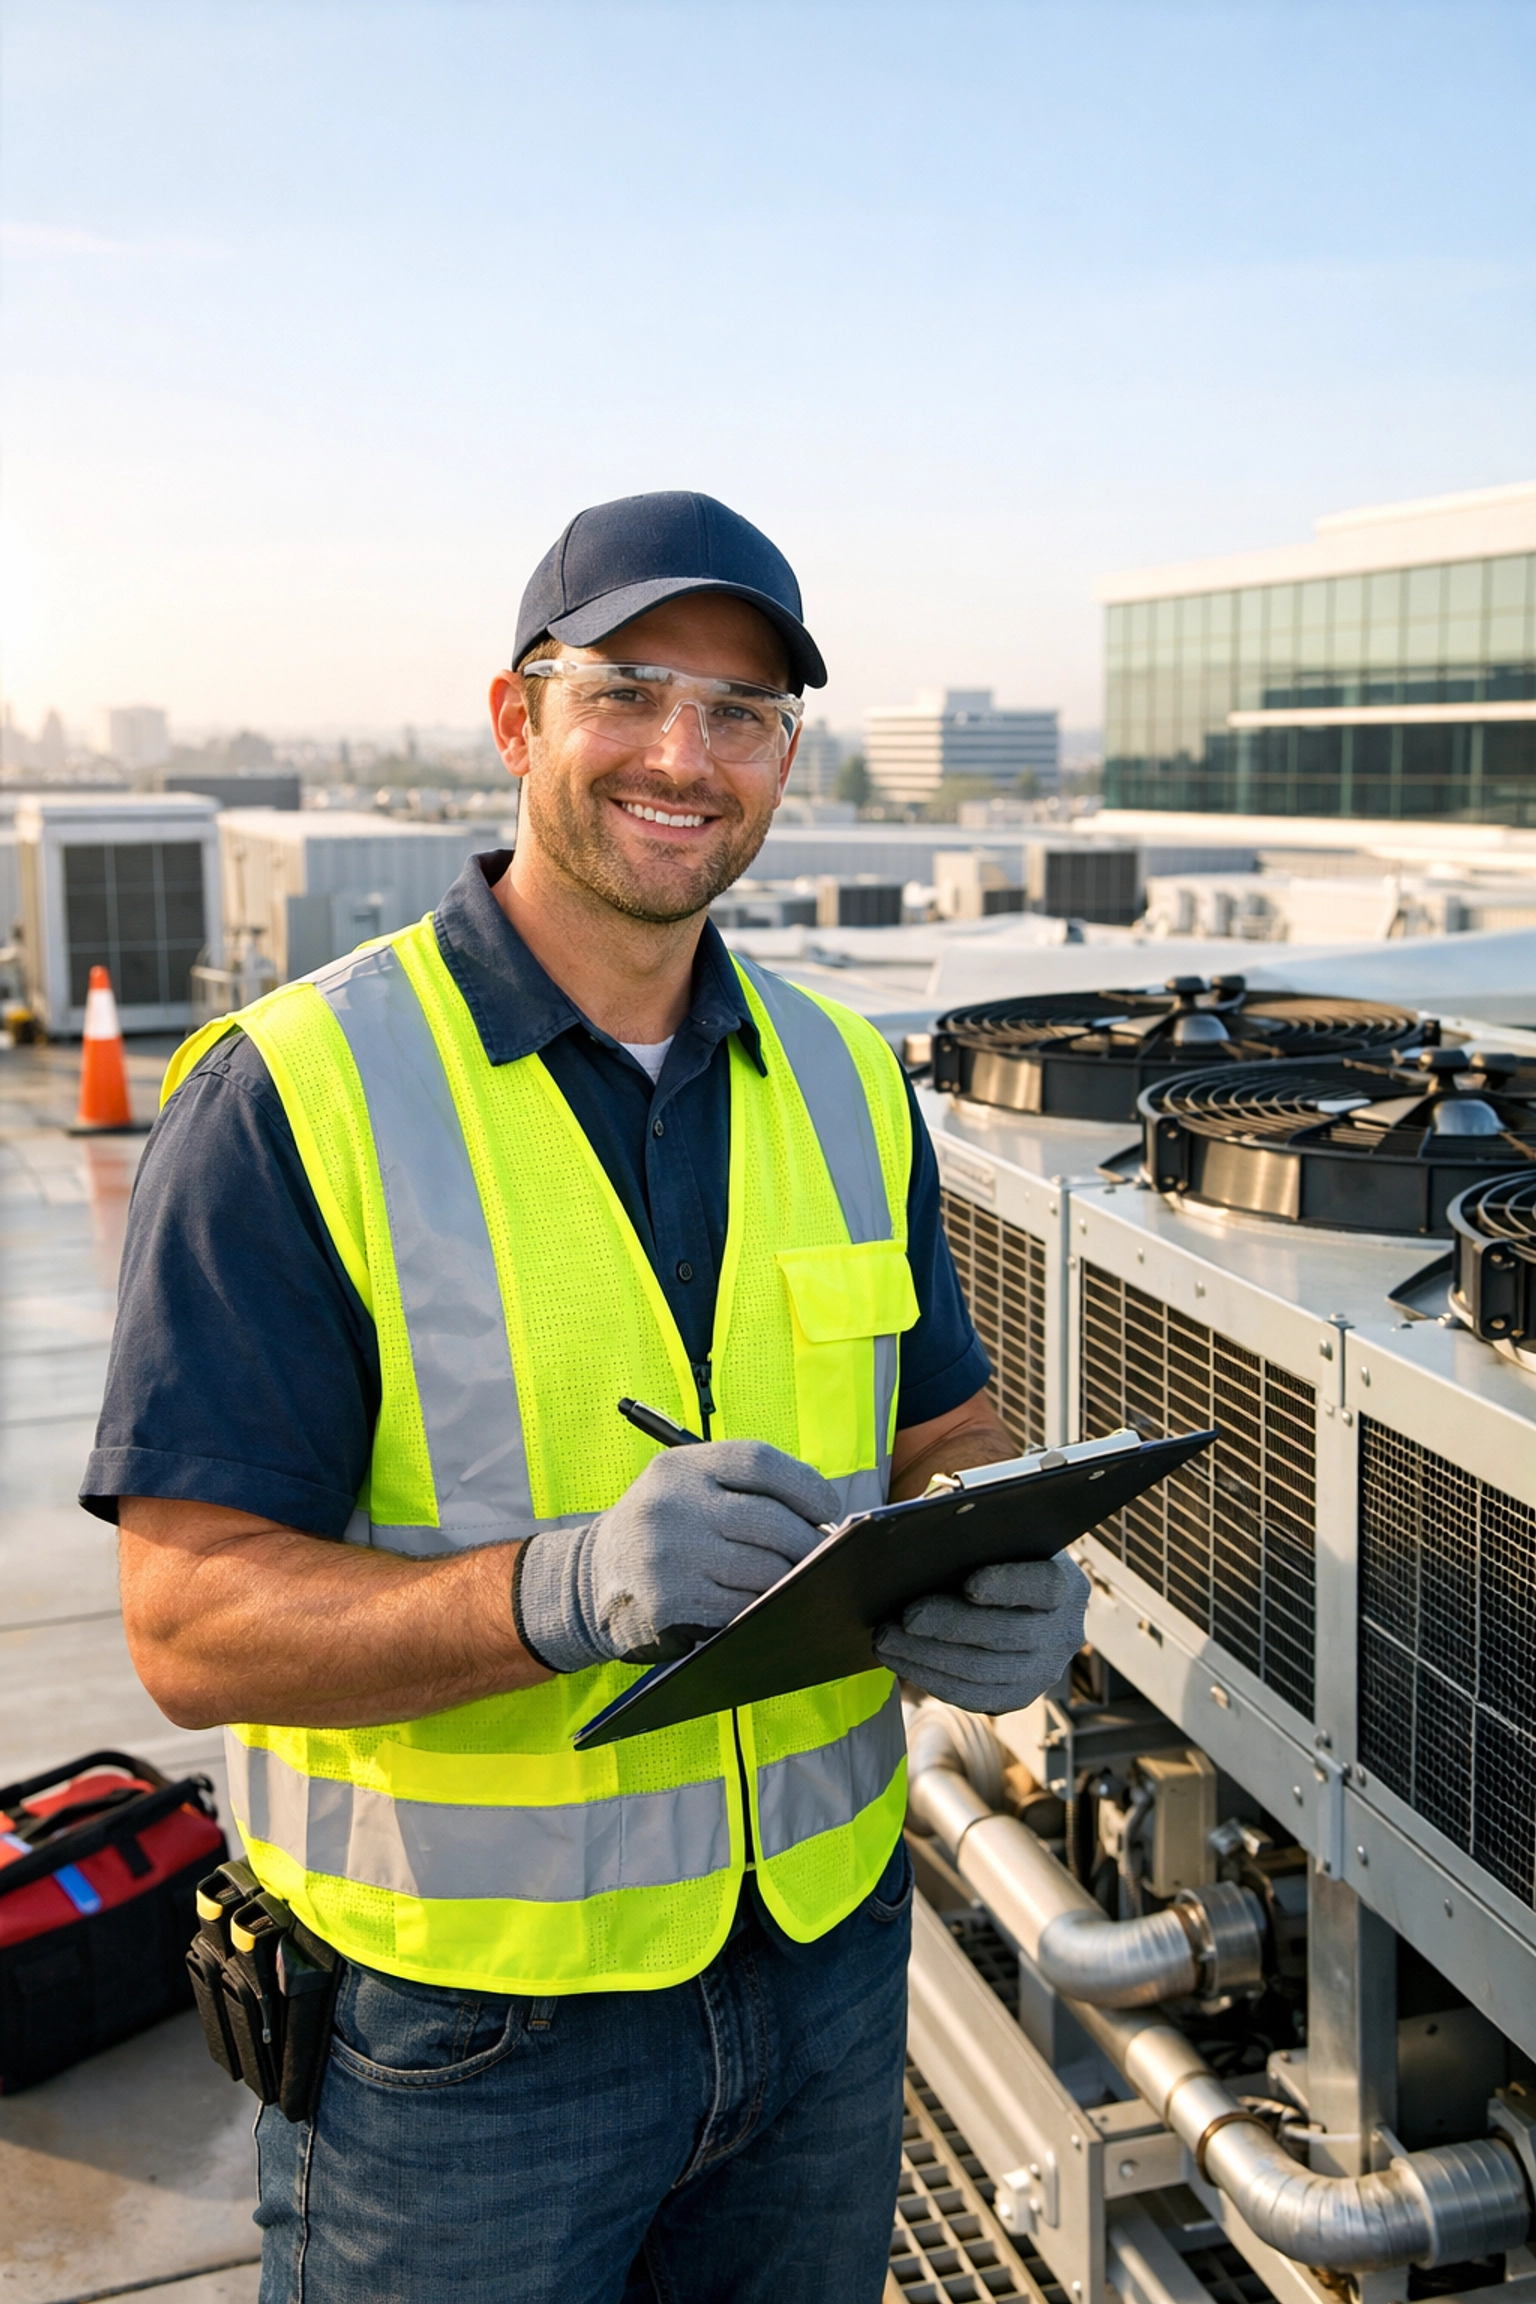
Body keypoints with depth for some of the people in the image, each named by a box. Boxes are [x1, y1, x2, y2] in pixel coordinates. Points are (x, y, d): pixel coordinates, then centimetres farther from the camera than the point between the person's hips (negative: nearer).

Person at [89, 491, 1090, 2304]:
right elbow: (189, 1623, -19)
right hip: (459, 2016, -5)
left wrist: (1001, 1581, -14)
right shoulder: (290, 1099, -15)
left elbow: (945, 1434, 9)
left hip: (824, 1956, 5)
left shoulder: (844, 1082, 3)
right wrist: (566, 1585, -35)